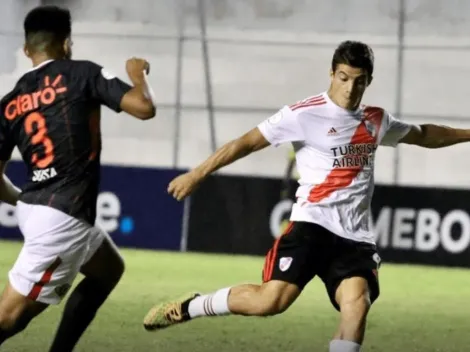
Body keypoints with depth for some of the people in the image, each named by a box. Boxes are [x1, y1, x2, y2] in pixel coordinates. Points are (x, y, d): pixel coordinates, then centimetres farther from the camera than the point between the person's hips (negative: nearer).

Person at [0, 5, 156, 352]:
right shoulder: (82, 73, -4)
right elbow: (144, 107, -10)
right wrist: (138, 74, 11)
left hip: (33, 208, 8)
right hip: (62, 218, -8)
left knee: (109, 270, 27)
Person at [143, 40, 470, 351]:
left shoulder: (377, 120, 15)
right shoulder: (305, 114, -4)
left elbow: (423, 135, 35)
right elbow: (247, 143, -5)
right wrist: (197, 175, -8)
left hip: (356, 236, 5)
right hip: (312, 225, -5)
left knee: (356, 303, -22)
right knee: (270, 301, -20)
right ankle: (188, 307, 3)